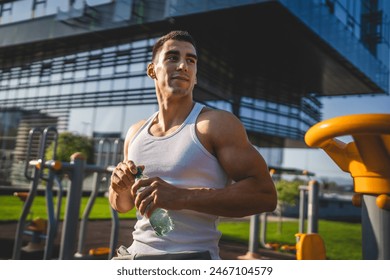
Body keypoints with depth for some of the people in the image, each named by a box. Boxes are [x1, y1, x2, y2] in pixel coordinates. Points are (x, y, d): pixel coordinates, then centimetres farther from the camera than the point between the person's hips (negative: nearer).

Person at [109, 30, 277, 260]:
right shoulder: (135, 133, 9)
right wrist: (119, 187, -3)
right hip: (136, 252, 5)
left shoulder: (218, 124, -8)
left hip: (191, 255, -5)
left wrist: (182, 197, -23)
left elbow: (265, 194, -17)